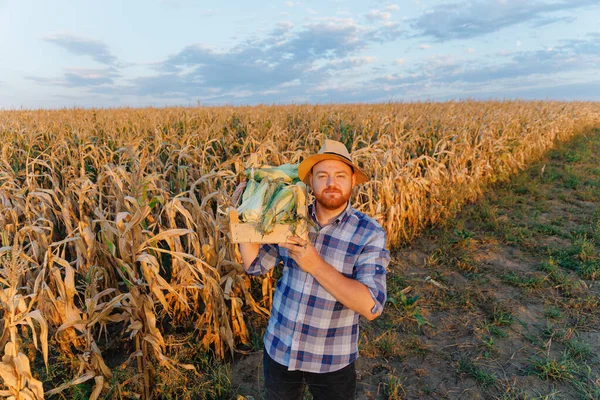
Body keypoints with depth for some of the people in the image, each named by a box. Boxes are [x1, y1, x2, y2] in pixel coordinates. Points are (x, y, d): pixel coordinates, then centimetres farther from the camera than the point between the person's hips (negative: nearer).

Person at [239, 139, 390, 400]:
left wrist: (316, 265, -31)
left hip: (332, 360, -3)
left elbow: (372, 307, -26)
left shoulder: (370, 234, -18)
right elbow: (255, 265, -1)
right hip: (278, 349, 3)